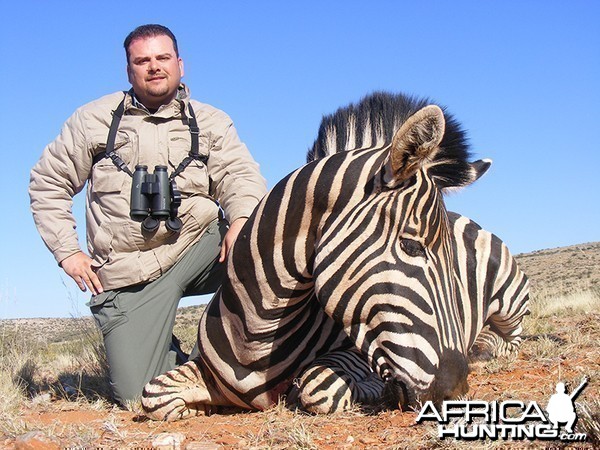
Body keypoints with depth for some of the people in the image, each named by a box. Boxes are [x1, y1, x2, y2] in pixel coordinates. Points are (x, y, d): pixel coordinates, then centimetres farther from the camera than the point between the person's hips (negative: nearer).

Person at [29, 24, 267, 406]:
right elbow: (47, 184, 11)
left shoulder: (211, 122, 8)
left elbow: (240, 175, -8)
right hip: (131, 273, -1)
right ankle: (176, 360, 23)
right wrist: (67, 251, 0)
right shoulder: (95, 120, 7)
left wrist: (241, 219, -31)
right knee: (136, 395, -13)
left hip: (201, 250, 1)